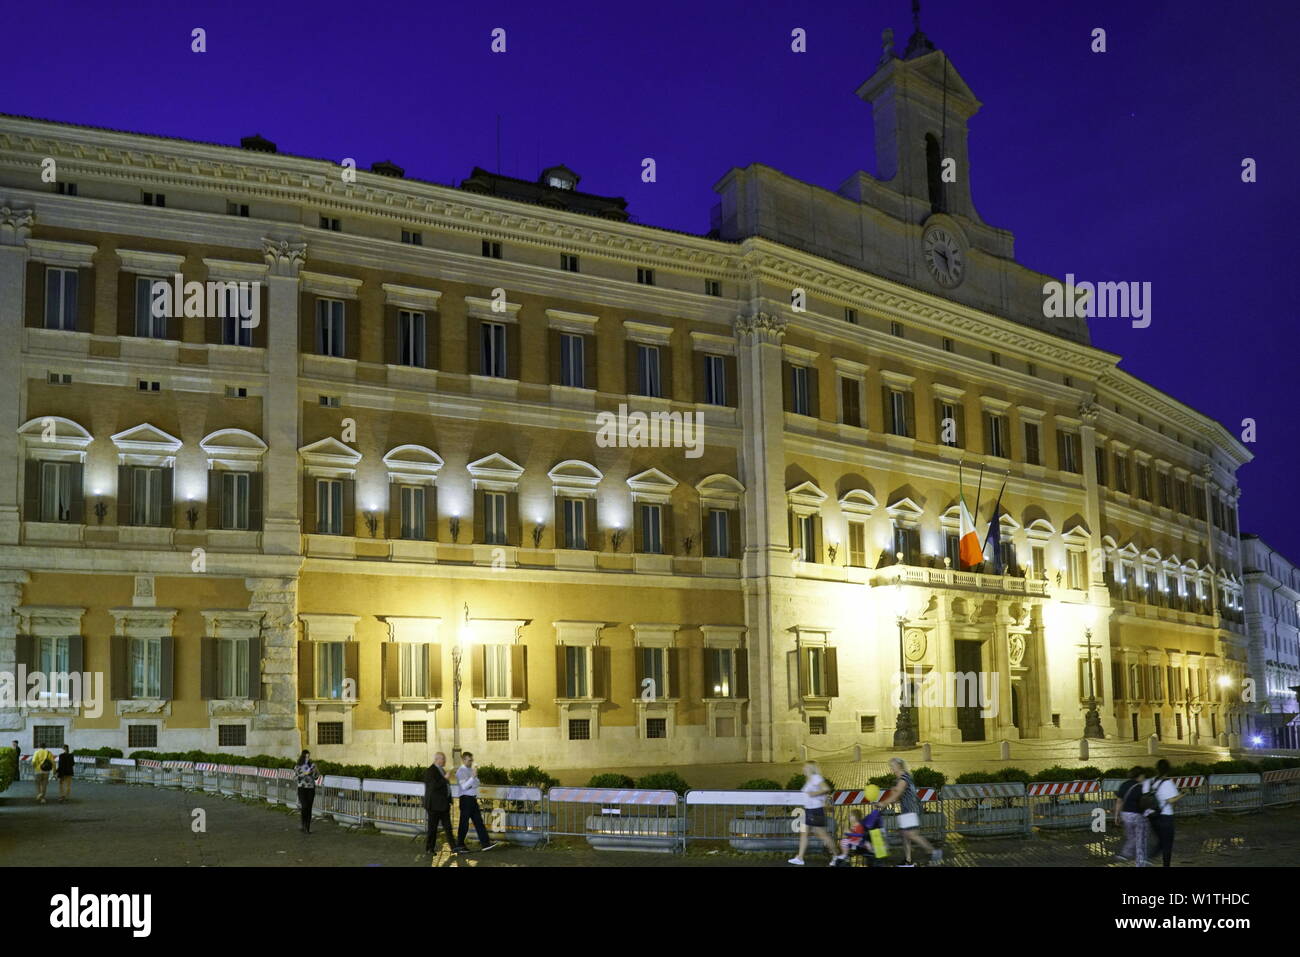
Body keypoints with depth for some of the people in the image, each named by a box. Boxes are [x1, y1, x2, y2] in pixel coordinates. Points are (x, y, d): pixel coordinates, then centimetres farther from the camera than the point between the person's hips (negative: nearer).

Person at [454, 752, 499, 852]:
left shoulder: (471, 770, 15)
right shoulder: (461, 771, -11)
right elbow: (464, 786, -21)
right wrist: (473, 777, -27)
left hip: (473, 798, 8)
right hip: (466, 799, -8)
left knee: (478, 821, 5)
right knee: (464, 823, 0)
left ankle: (485, 843, 3)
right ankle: (459, 845, 10)